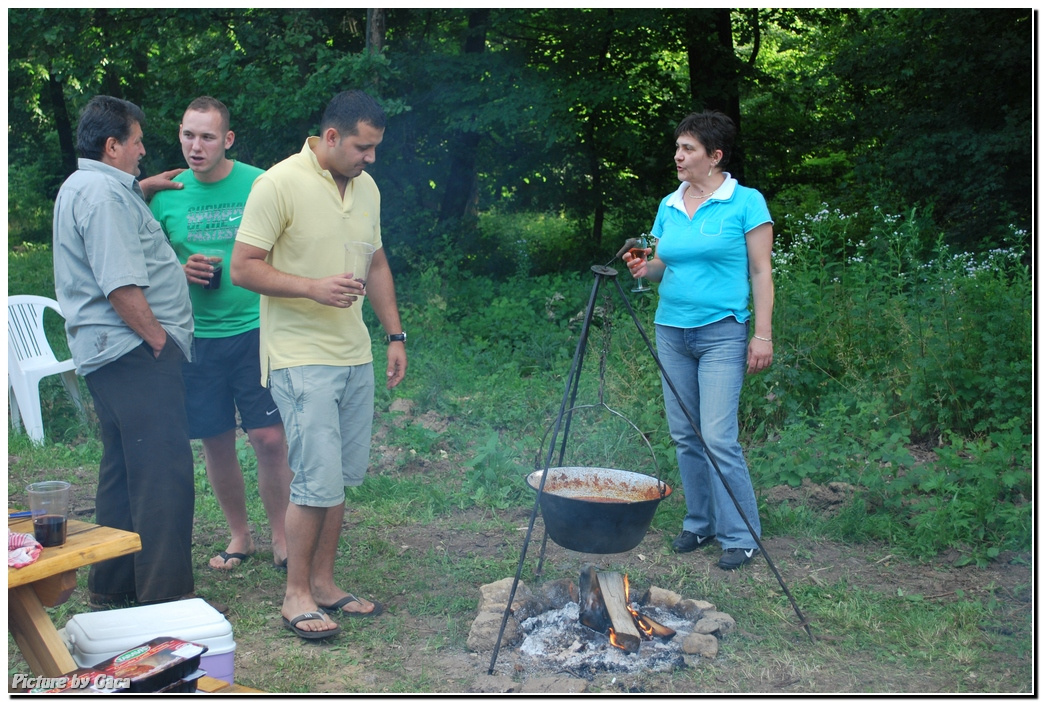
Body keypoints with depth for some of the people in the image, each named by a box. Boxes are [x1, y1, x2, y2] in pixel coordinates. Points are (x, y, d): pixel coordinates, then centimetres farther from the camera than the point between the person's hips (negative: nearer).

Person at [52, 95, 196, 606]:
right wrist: (159, 338, -16)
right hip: (135, 352, -12)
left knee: (123, 471, 16)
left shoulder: (81, 187, 20)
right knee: (165, 473, -10)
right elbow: (122, 286, -23)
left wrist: (141, 190, 33)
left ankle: (112, 588, 25)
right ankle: (165, 597, -7)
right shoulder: (103, 193, -15)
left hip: (109, 353, 12)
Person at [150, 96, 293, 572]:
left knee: (269, 438, -5)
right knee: (215, 442, 10)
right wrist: (179, 271, -8)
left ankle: (280, 539, 15)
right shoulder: (166, 197, 4)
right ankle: (239, 536, 29)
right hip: (196, 337, 3)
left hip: (255, 331, -3)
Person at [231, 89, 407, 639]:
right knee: (318, 481, -7)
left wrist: (394, 334, 14)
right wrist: (313, 288, -25)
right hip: (301, 359, -7)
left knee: (341, 478, 11)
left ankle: (323, 584, 24)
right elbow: (244, 268, -13)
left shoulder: (367, 186, 11)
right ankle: (296, 595, 10)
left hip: (355, 356, 7)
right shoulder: (280, 184, -11)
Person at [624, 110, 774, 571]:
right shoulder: (669, 206, 11)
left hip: (722, 333, -6)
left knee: (718, 437, -10)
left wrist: (763, 335, -11)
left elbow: (760, 273, -5)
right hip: (671, 330, 6)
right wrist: (646, 268, -5)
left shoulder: (746, 202, -4)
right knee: (684, 436, 9)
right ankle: (699, 523, 24)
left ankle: (740, 536, 4)